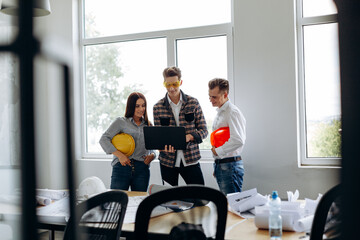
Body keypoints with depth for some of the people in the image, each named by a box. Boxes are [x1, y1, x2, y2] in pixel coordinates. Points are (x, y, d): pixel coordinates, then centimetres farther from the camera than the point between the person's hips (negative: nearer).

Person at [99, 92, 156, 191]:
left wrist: (152, 155, 0)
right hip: (122, 167, -3)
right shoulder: (121, 122, 6)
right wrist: (120, 155, -13)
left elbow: (152, 148, 24)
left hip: (142, 169, 3)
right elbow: (104, 139, -2)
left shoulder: (148, 125, 18)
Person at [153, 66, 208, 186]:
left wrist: (189, 137, -18)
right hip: (168, 161, 1)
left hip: (190, 159, 0)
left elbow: (203, 130, 2)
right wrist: (164, 145, -19)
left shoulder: (193, 103, 1)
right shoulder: (158, 107, 2)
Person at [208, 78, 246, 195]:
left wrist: (218, 151, -14)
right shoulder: (219, 113, 17)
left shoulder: (232, 112, -14)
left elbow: (238, 140, -26)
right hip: (219, 165, 10)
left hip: (230, 165, -10)